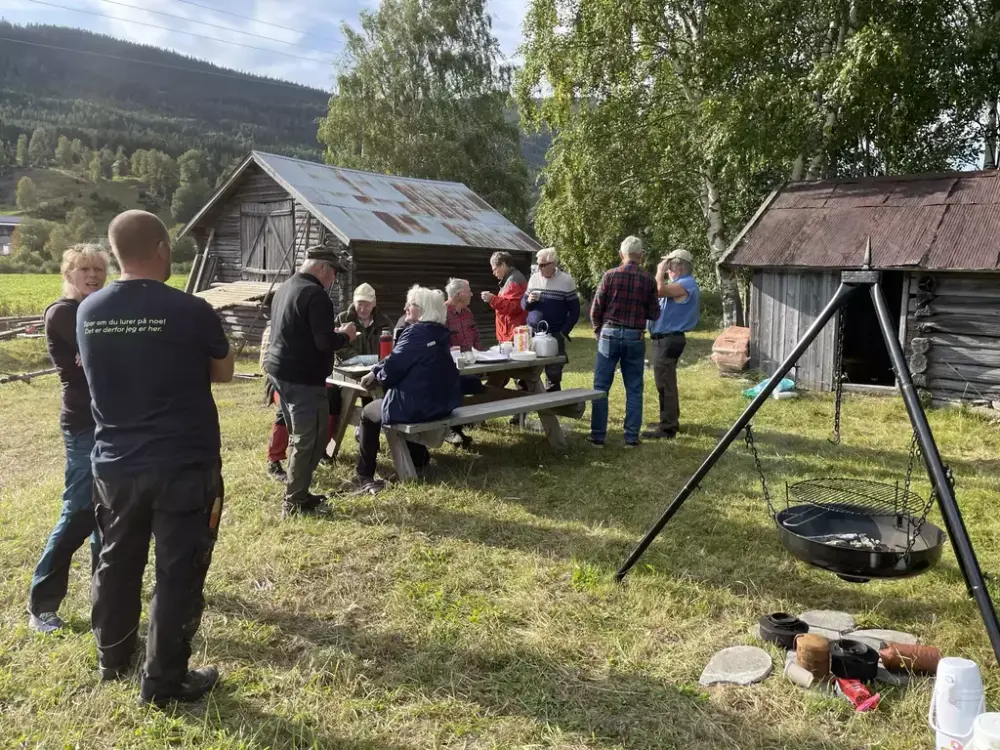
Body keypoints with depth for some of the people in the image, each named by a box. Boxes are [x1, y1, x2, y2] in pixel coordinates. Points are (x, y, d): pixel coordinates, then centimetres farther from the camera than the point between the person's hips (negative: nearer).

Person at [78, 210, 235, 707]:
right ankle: (164, 681, 16)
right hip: (184, 465, -5)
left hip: (114, 464, 6)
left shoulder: (88, 312, 0)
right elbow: (223, 373, 0)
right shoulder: (190, 311, -16)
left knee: (117, 561, 22)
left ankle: (112, 657, 41)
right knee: (178, 570, 6)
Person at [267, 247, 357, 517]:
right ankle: (295, 503, 3)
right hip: (303, 377, -10)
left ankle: (298, 493, 26)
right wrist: (345, 335, -3)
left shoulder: (285, 288, 14)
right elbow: (325, 343, -23)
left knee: (299, 437, 18)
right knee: (309, 440, -2)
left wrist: (333, 333, 18)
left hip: (280, 371, 10)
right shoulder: (315, 294, -17)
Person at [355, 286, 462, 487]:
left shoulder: (416, 332, -16)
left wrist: (375, 375, 5)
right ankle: (417, 458, 38)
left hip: (415, 406, -9)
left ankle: (364, 474, 22)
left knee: (368, 412, 17)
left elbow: (393, 367, -16)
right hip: (443, 404, 9)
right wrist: (377, 372, 10)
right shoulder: (441, 333, 10)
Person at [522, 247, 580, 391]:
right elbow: (522, 303, 14)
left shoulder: (566, 280, -5)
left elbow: (574, 311, -3)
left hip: (555, 335, -4)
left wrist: (564, 333, -10)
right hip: (532, 333, 4)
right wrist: (528, 301, -9)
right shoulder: (534, 277, 6)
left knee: (553, 376, 3)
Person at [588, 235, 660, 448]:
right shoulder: (648, 280, -1)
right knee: (634, 389, 9)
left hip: (610, 335, -1)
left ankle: (598, 436, 6)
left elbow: (595, 310, -3)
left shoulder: (610, 275, -5)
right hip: (635, 338, 1)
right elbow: (654, 314, 4)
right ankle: (631, 437, 10)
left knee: (601, 387, 5)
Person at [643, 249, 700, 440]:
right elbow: (663, 292, 14)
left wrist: (660, 271, -15)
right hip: (666, 338, 11)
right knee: (666, 383, 19)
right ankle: (670, 420, 30)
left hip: (669, 339, -11)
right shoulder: (681, 283, 18)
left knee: (665, 384, -8)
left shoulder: (686, 284, -17)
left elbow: (660, 291, -29)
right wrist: (663, 272, 9)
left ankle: (667, 428, -4)